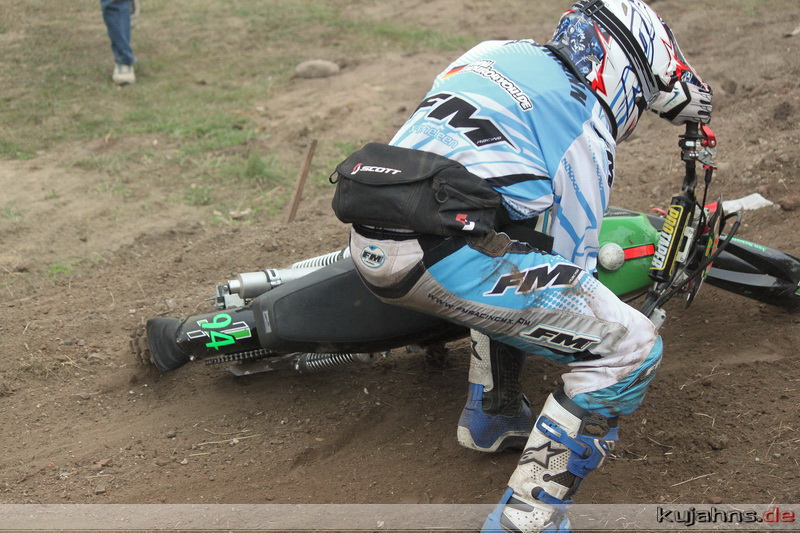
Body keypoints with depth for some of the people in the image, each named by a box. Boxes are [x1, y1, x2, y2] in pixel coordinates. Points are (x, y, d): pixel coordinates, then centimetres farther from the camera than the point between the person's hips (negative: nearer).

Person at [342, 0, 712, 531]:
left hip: (368, 241, 9)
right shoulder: (585, 128, 3)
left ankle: (491, 418, 36)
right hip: (445, 256, -9)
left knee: (518, 276, 36)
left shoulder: (498, 50, 25)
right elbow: (572, 261, 7)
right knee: (631, 346, -3)